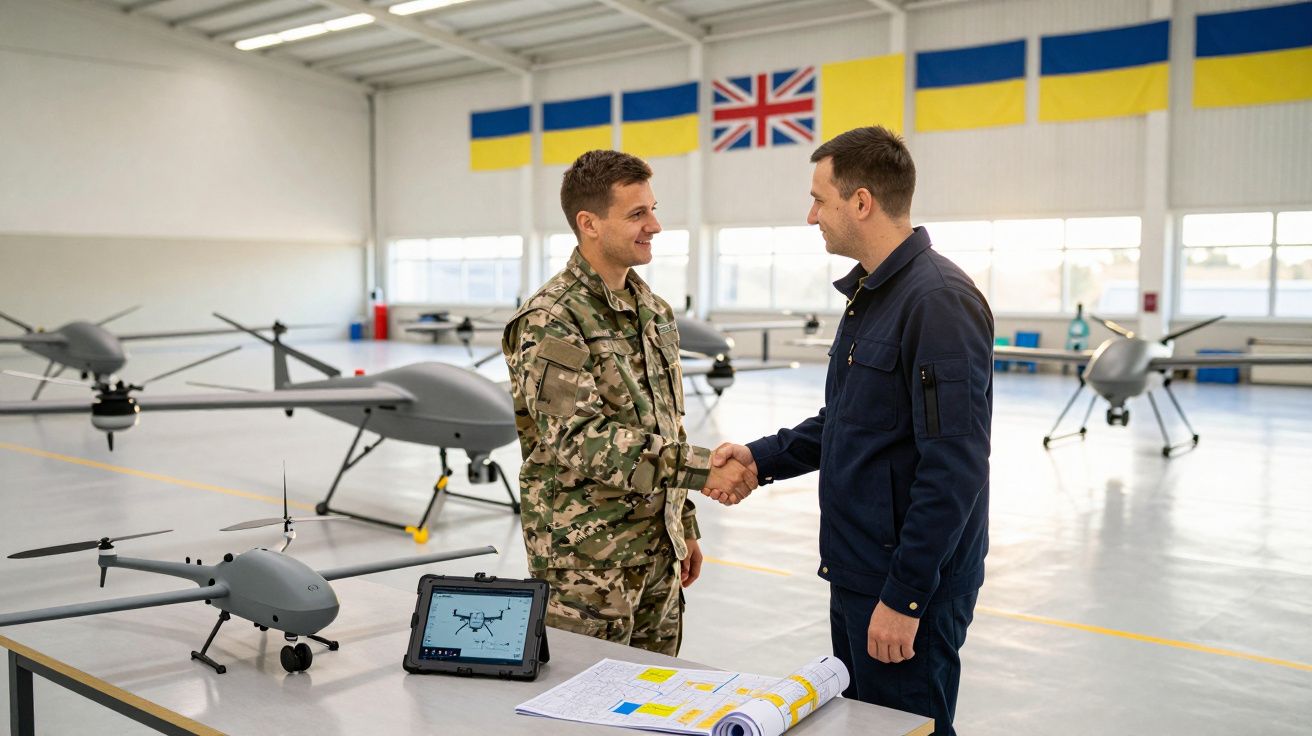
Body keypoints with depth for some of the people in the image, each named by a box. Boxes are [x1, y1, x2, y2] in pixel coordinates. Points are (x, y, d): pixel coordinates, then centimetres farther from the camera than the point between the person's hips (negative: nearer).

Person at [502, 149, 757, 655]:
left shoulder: (655, 312, 10)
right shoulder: (552, 321, -15)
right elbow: (579, 441, -25)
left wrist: (685, 524, 17)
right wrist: (702, 468, -29)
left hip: (657, 554, 8)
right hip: (586, 560, -7)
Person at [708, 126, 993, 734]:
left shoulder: (939, 300, -20)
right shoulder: (870, 293, 12)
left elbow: (954, 467, -24)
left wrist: (904, 595, -22)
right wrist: (763, 457, 7)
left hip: (909, 589, -10)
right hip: (855, 575, 10)